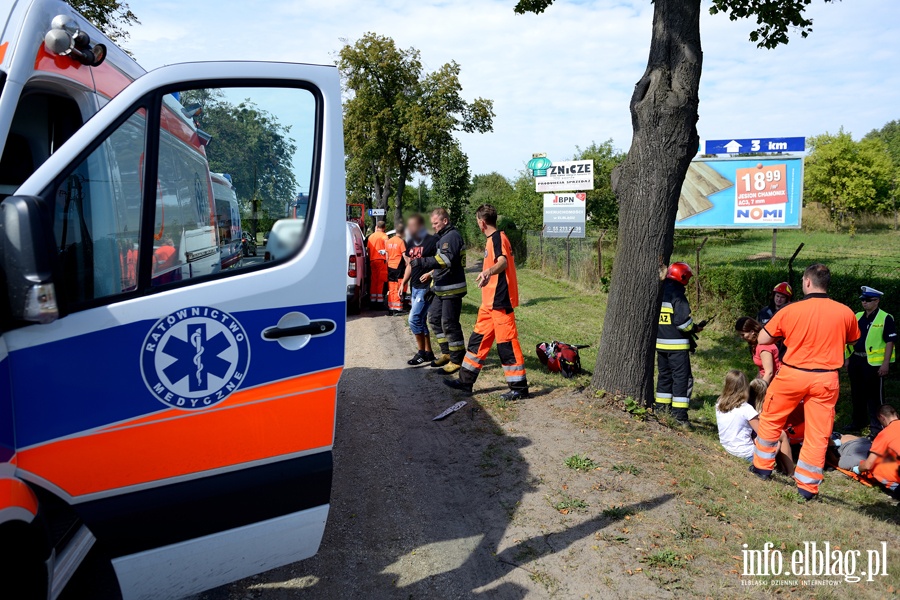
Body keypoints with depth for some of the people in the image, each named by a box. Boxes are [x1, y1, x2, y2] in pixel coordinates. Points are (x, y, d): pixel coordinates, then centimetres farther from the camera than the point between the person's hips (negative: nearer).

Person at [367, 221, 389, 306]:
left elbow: (368, 249, 15)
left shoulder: (371, 236, 16)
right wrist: (387, 260, -10)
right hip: (381, 259, -5)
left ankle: (372, 299, 11)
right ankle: (379, 298, -8)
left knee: (373, 279, 10)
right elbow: (386, 249, -10)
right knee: (380, 280, -4)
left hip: (372, 260, 5)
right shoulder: (384, 236, -1)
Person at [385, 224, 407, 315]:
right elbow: (404, 255, -13)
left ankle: (390, 309, 13)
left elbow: (387, 256, 14)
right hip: (399, 268, -6)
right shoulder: (401, 241, -9)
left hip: (390, 267, 6)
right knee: (398, 289, -3)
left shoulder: (388, 241, 10)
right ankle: (397, 309, -6)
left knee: (391, 289, 11)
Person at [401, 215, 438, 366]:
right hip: (415, 287, 9)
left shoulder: (432, 241, -14)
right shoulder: (411, 244, 12)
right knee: (421, 321, 12)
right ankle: (428, 353, 21)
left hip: (426, 287, -9)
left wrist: (430, 273, -24)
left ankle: (421, 352, 2)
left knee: (414, 319, -11)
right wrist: (403, 283, 15)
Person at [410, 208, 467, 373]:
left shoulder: (452, 236, -15)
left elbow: (446, 260, -29)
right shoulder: (442, 237, 17)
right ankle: (447, 353, 26)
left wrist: (422, 262, -33)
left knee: (449, 324, -7)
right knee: (434, 318, 16)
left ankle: (457, 360, 3)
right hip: (441, 289, 11)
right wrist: (430, 275, 23)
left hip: (452, 289, -11)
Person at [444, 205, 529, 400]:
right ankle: (466, 381, 22)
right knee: (479, 339, 14)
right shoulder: (493, 239, 16)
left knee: (506, 342, -5)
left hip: (500, 301, -10)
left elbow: (503, 261, -34)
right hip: (490, 302, 10)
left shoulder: (498, 238, -14)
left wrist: (489, 272, -55)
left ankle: (519, 387, 3)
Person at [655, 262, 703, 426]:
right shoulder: (677, 295, -15)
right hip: (677, 345, -8)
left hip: (660, 343, 8)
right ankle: (679, 414, -4)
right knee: (682, 377, -2)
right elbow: (682, 321, -21)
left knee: (665, 375, 18)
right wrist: (695, 328, -2)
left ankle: (661, 408, 24)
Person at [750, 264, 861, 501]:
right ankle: (807, 485, 14)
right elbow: (852, 341, 15)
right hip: (826, 379, 2)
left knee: (770, 420, 19)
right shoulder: (845, 313, -5)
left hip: (792, 374, -1)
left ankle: (762, 466, 29)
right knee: (818, 434, 9)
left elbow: (762, 339, -2)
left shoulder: (790, 310, -11)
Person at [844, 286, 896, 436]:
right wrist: (848, 358, 14)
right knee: (857, 394, 15)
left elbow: (890, 342, -10)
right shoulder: (857, 317, 12)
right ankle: (858, 422, 28)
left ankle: (876, 427, 9)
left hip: (874, 363, -6)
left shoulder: (885, 319, -7)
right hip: (856, 361, 6)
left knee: (874, 396, 1)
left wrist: (886, 363, -15)